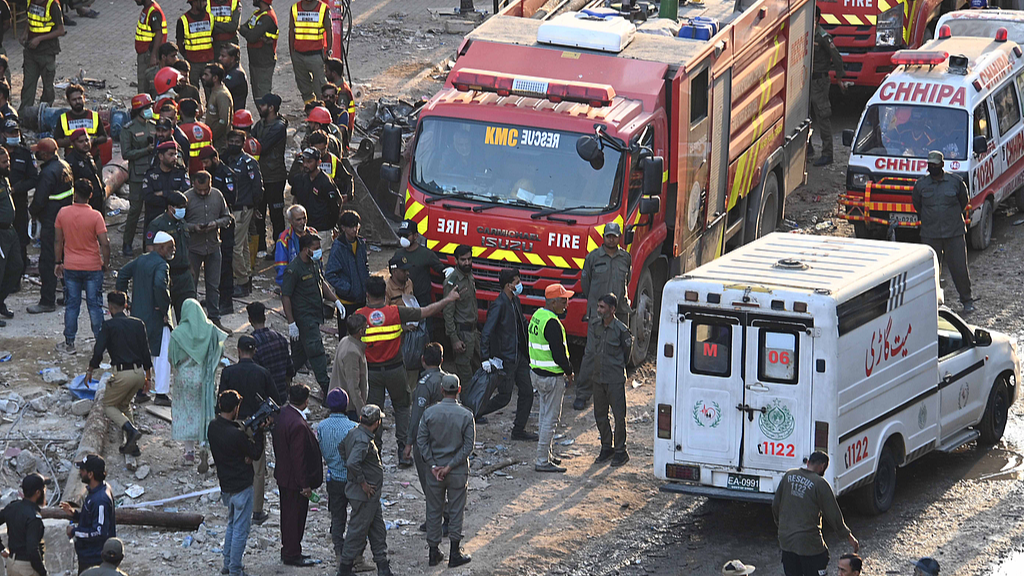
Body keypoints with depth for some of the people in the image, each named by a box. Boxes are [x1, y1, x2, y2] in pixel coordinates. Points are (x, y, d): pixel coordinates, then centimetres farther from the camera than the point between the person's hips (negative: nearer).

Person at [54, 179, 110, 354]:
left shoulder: (63, 213, -6)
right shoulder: (95, 216, -14)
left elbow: (58, 241, 1)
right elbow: (104, 243, -15)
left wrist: (58, 262, 13)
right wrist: (106, 263, 0)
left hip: (70, 267, 2)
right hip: (93, 267, -2)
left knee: (71, 305, 10)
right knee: (94, 305, 7)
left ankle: (69, 343, 14)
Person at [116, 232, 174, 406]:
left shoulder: (141, 260, 10)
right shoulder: (161, 265, -17)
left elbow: (123, 273, 16)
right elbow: (160, 285, -34)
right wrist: (164, 308, -22)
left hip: (138, 314, 8)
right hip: (156, 317, -8)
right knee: (162, 355, -2)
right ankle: (161, 394, -3)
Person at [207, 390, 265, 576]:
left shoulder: (213, 426, -3)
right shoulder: (236, 434, -27)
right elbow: (256, 454, -14)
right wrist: (259, 432, -7)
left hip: (225, 485, 8)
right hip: (242, 487, -8)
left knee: (232, 524, 24)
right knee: (240, 529, 3)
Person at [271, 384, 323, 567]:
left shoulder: (282, 413, -2)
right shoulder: (298, 425, -30)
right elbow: (298, 457, -26)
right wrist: (305, 485, -19)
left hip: (283, 474, 9)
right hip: (295, 479, -9)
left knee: (288, 514, 21)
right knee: (296, 516, 5)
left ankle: (288, 550, 33)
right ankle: (292, 555, 17)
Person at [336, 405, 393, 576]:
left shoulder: (353, 433, 5)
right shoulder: (363, 441, -26)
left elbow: (342, 449, 22)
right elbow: (352, 463, -38)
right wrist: (362, 483, -24)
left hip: (371, 495, 10)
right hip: (364, 495, -10)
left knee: (378, 529, 15)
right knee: (358, 530, 2)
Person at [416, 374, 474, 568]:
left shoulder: (429, 413, -7)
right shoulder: (466, 415, -11)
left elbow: (421, 441, -7)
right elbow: (468, 446, -12)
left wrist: (433, 466, -6)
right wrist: (450, 466, -11)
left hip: (434, 469, 2)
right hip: (458, 472, -2)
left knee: (434, 511, 12)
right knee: (456, 512, 9)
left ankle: (434, 553, 19)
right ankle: (455, 554, 14)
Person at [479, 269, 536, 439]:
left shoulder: (515, 301, 8)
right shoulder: (499, 306, -20)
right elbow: (486, 333, -21)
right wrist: (486, 359, -24)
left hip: (519, 355, 9)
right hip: (505, 359, -9)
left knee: (527, 392, 9)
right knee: (504, 397, -2)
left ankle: (519, 430, 18)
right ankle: (476, 414, 18)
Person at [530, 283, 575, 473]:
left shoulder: (537, 316, 8)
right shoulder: (552, 324, -23)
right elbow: (559, 353, -24)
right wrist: (569, 372, -6)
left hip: (536, 372, 10)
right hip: (551, 377, -10)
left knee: (545, 414, 21)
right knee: (550, 418, -3)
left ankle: (546, 454, 31)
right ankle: (542, 461, -1)